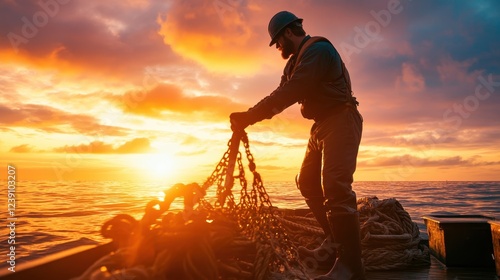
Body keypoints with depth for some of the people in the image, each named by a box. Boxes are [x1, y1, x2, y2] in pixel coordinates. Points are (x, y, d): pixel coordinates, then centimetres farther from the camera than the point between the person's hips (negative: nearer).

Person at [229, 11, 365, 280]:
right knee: (307, 182, 12)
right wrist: (249, 116, -4)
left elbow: (290, 93, -26)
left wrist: (249, 116, -24)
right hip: (322, 124, 10)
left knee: (335, 186, -21)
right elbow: (282, 93, 10)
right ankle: (334, 242, 20)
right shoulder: (295, 61, 16)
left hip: (341, 120, -10)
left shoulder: (317, 50, -15)